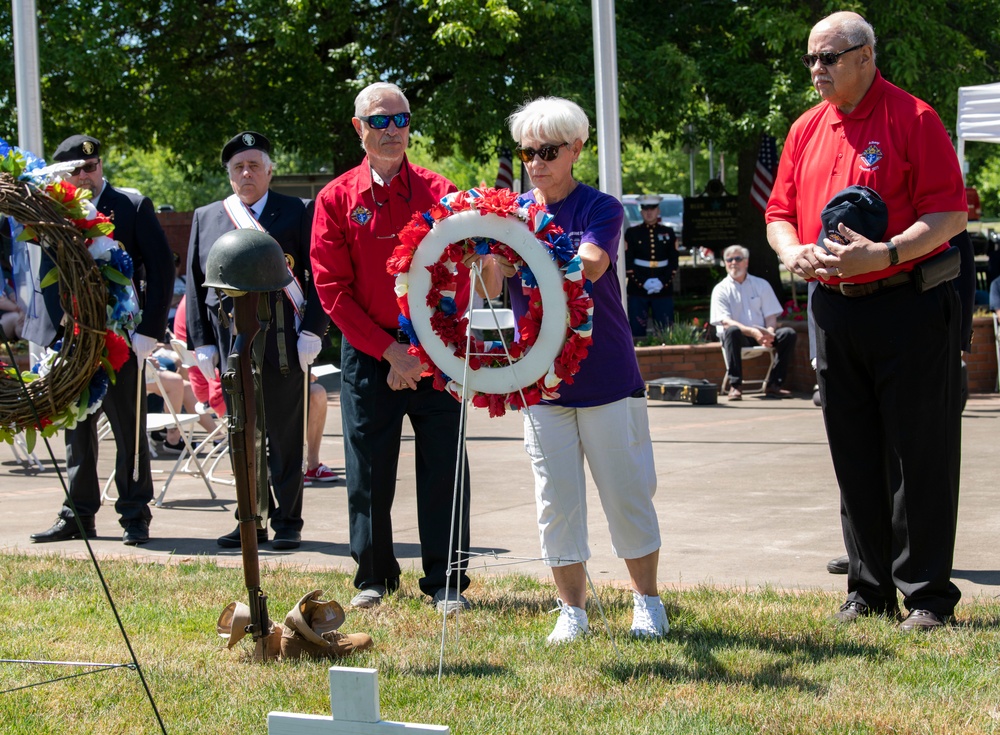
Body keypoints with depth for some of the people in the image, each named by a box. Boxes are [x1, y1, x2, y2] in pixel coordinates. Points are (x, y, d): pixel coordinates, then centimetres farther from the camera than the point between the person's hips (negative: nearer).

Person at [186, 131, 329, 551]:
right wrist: (201, 342, 5)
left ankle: (287, 522, 10)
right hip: (230, 341, 3)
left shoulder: (296, 213, 4)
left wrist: (311, 332, -8)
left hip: (281, 342, -3)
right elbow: (195, 283, 13)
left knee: (284, 436, 2)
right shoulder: (206, 218, 13)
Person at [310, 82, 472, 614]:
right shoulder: (336, 199, 3)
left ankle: (447, 583, 8)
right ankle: (373, 577, 19)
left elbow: (458, 279, 0)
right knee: (368, 472, 5)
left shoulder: (439, 193, 2)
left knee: (443, 470, 0)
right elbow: (332, 288, -1)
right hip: (368, 354, 0)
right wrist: (388, 350, -8)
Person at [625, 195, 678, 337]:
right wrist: (643, 282, -14)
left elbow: (674, 262, 5)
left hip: (664, 290, 1)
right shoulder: (632, 233, 4)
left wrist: (663, 282, -10)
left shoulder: (668, 233, 9)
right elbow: (628, 263, -1)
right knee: (637, 331, -2)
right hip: (637, 291, -1)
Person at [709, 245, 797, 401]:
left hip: (761, 335, 3)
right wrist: (753, 332, -28)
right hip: (740, 337, -3)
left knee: (788, 333, -22)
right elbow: (726, 322, -12)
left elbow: (771, 316, 6)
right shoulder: (721, 289, 1)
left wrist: (769, 333, -19)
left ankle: (774, 385, -17)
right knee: (732, 331, -38)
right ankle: (735, 385, -36)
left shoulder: (761, 285, 12)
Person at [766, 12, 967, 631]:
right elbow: (781, 212, 16)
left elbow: (951, 213, -13)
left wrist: (885, 254, -25)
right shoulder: (807, 130, 12)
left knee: (921, 457, -2)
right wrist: (792, 252, -6)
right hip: (836, 310, 6)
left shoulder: (913, 119, -8)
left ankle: (928, 595, 5)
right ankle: (870, 590, 18)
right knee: (856, 458, 10)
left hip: (910, 306, -6)